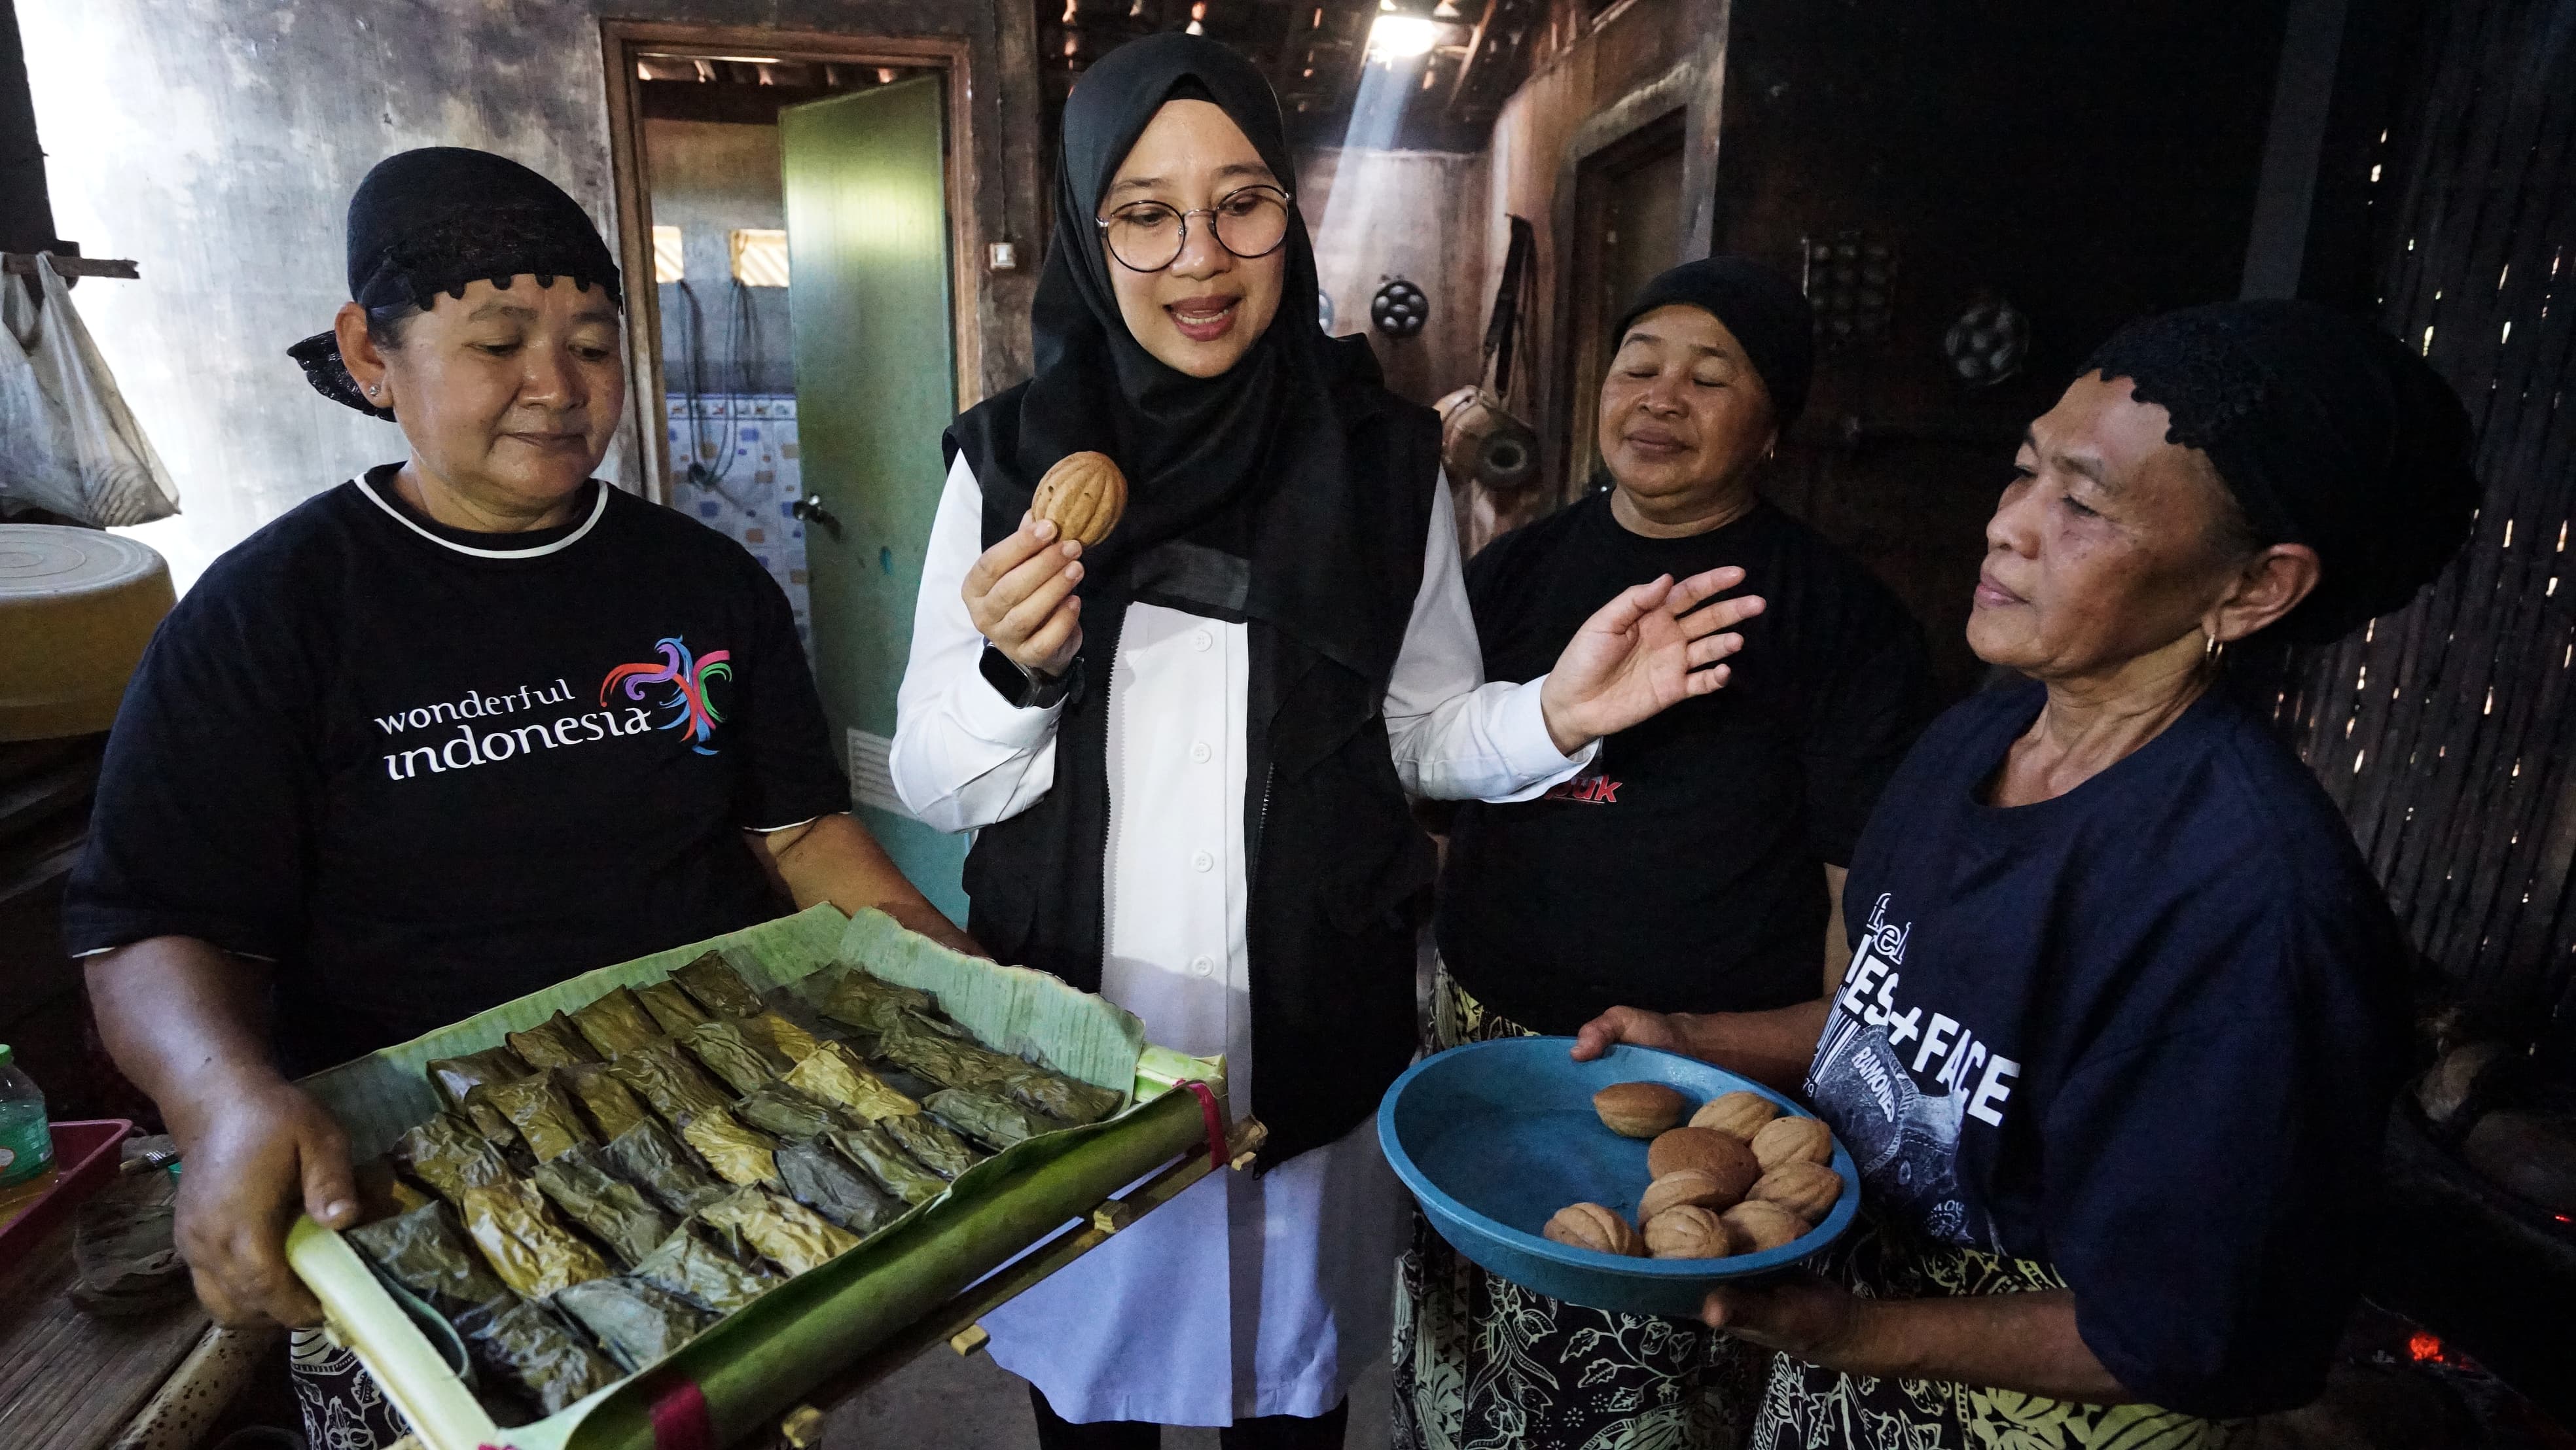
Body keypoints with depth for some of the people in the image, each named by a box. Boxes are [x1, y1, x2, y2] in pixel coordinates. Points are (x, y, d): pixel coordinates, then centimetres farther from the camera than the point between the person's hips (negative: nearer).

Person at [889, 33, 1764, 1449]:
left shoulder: (1383, 454, -6)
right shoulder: (1011, 456, -6)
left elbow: (1421, 732, 2)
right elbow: (932, 785, -4)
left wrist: (1552, 717, -17)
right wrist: (1018, 674, -24)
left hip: (1315, 1042, 0)